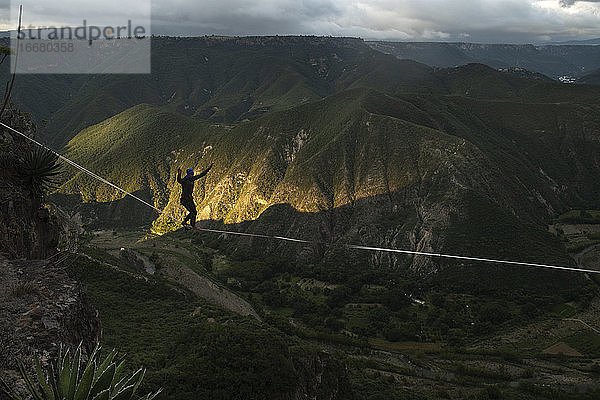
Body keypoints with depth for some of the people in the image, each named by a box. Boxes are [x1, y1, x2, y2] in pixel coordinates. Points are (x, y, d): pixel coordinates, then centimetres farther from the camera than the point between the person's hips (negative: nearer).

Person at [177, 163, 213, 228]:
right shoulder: (184, 180, -16)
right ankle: (193, 226, 3)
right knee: (193, 212, -9)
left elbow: (201, 174, 11)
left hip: (190, 199, 8)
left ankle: (184, 222, 31)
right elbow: (179, 180, -41)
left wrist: (209, 168, 12)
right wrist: (179, 174, -59)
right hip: (185, 199, -8)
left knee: (193, 212, 15)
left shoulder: (192, 179, 5)